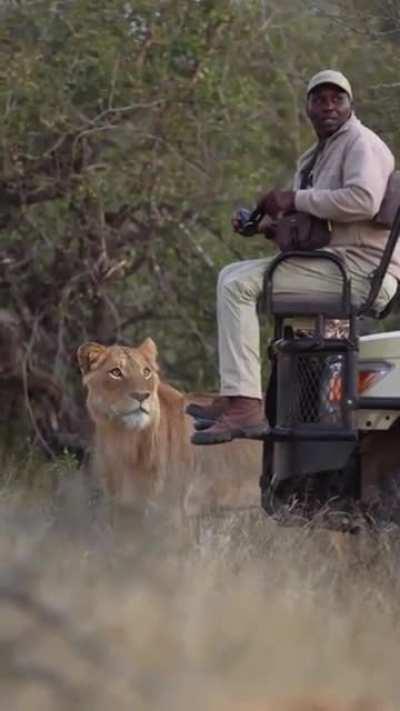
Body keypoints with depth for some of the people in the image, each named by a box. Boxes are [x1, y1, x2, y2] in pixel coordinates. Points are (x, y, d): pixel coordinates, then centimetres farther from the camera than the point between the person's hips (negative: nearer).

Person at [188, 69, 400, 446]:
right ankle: (232, 397, 8)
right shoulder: (313, 159, 24)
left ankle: (244, 406, -29)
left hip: (359, 270, -10)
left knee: (239, 283, -19)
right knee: (232, 276, 17)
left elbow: (364, 200, -27)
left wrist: (295, 199, -19)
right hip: (330, 267, 10)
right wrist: (260, 223, 8)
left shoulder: (361, 143, -8)